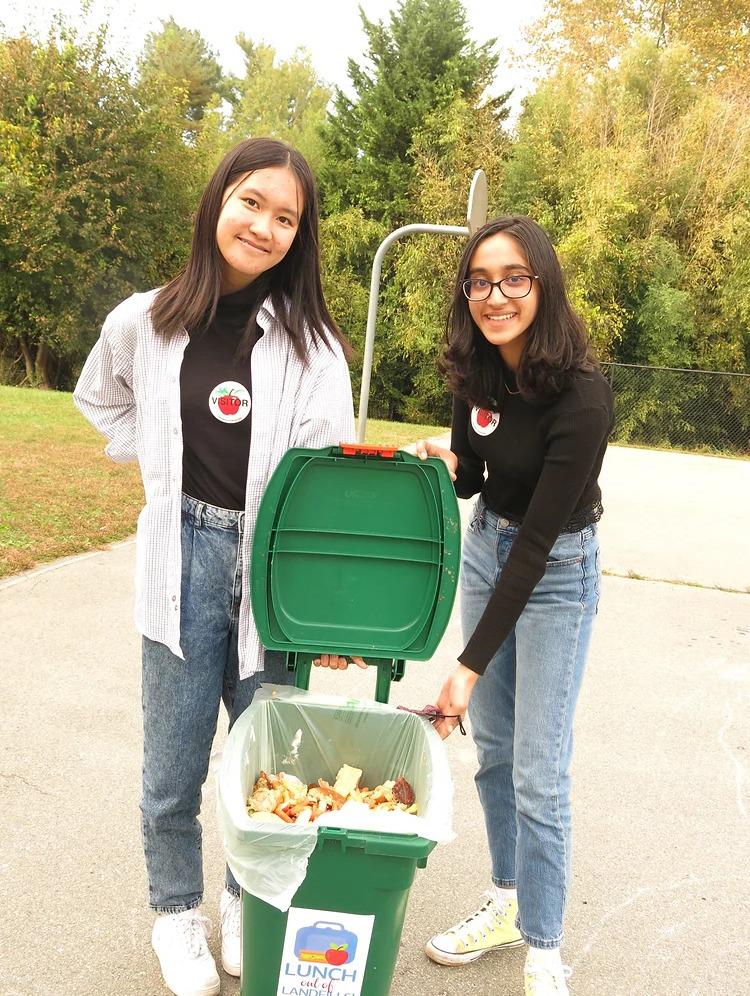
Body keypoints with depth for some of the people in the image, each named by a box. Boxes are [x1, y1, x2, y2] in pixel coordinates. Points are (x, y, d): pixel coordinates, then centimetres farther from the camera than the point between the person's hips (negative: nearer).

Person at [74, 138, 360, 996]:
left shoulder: (310, 340, -5)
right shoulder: (144, 322, 0)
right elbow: (101, 401, 21)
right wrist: (162, 466, 7)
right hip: (183, 562, 1)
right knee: (175, 764, 11)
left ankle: (246, 902, 39)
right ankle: (177, 913, 36)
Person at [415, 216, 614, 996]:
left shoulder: (581, 396, -27)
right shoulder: (477, 371, -8)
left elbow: (538, 540, -28)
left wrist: (470, 666, -27)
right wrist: (444, 462, -17)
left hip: (556, 572, -6)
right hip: (486, 548, 6)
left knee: (538, 771, -2)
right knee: (492, 747, 14)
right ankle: (508, 902, 34)